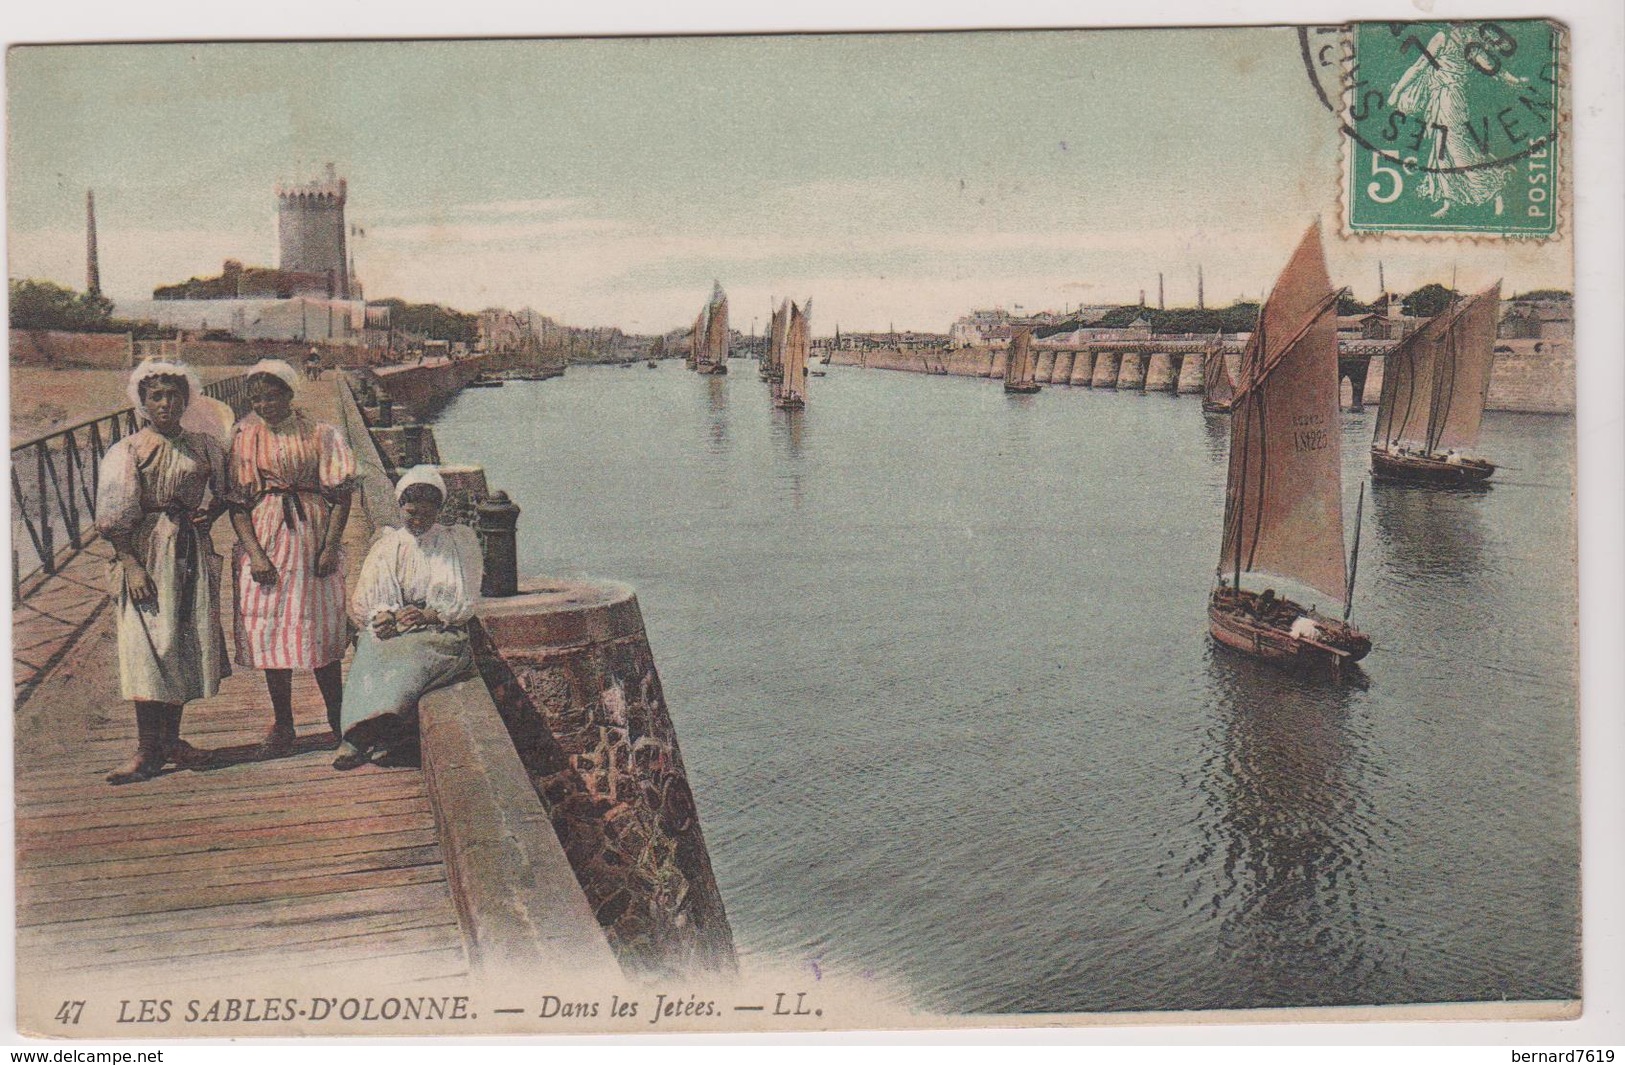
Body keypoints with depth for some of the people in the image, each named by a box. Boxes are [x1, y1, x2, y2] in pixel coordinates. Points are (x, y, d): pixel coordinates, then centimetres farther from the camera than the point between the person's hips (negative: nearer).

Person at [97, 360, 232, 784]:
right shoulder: (127, 451, -2)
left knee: (187, 643, 7)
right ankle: (147, 750, -3)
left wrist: (208, 516, -1)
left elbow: (224, 495, 20)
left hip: (192, 552, 4)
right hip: (146, 553, -3)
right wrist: (132, 566, -15)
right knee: (147, 645, -6)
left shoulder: (203, 446, 7)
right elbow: (115, 519, -6)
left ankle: (171, 737, 21)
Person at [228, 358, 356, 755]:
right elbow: (237, 501, -1)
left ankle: (338, 720, 18)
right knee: (270, 630, 4)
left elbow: (341, 492, -2)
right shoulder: (244, 437, 3)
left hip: (312, 538, -1)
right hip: (264, 538, 1)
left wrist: (330, 546, -10)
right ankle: (282, 725, 15)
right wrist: (255, 553, -12)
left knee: (320, 629, 4)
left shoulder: (319, 434, 0)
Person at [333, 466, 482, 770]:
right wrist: (381, 615, -14)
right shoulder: (387, 546, 17)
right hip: (392, 628, 3)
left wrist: (429, 614, -14)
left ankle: (358, 736, -40)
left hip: (440, 630, -2)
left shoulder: (457, 543, 9)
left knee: (411, 656, -35)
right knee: (371, 652, -31)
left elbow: (465, 603, 3)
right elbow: (363, 600, 9)